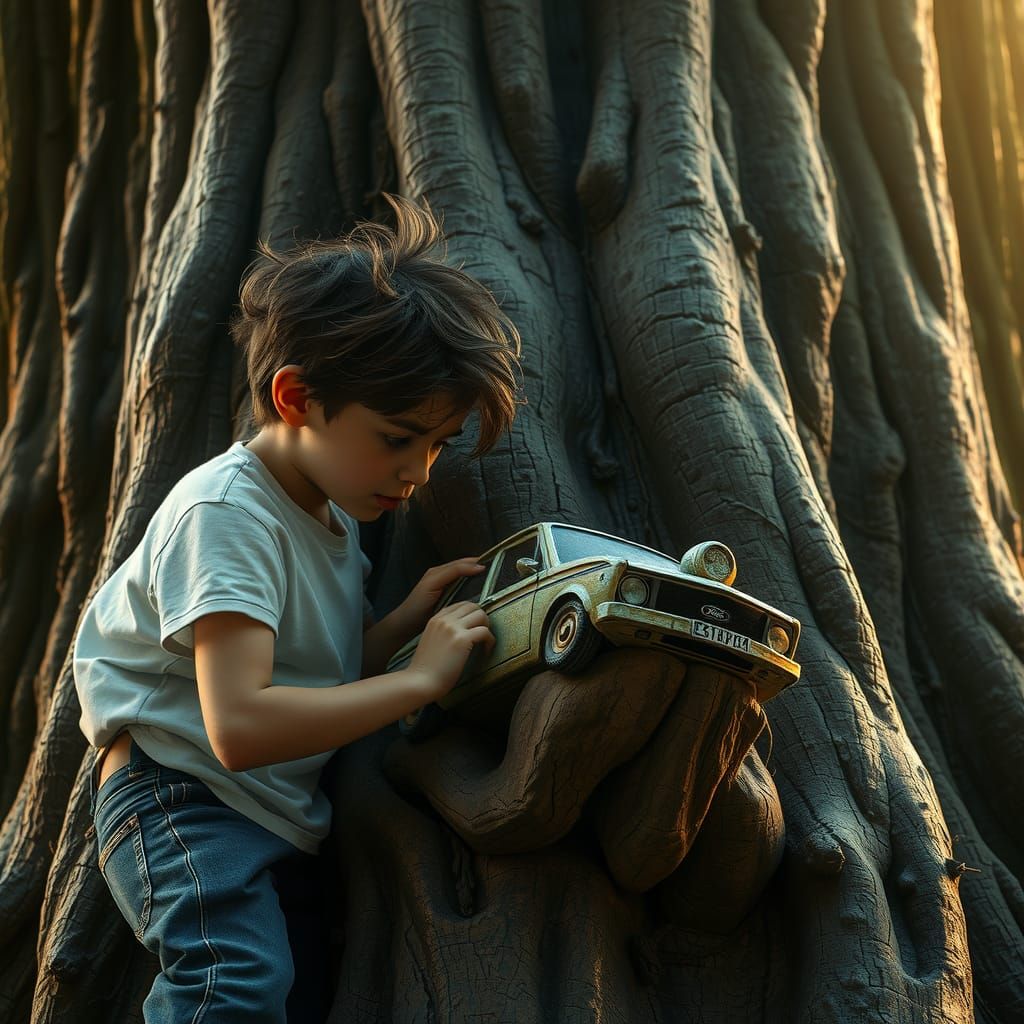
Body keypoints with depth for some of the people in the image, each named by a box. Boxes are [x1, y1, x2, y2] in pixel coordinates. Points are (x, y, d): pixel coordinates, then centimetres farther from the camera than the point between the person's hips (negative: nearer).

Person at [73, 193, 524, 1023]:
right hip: (179, 793, -9)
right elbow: (240, 724, -31)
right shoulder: (225, 514, -19)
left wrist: (409, 617, 0)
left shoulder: (330, 509, 10)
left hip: (280, 810, 9)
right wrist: (422, 678, -25)